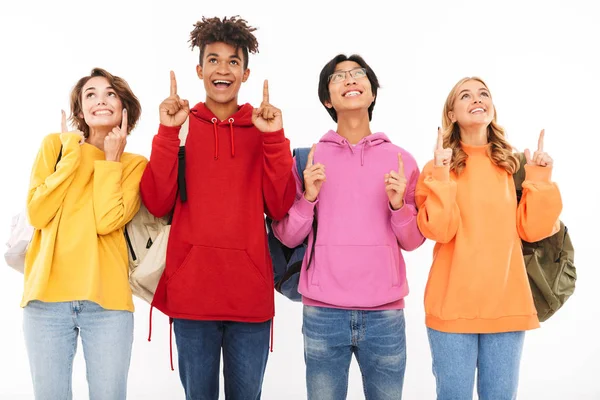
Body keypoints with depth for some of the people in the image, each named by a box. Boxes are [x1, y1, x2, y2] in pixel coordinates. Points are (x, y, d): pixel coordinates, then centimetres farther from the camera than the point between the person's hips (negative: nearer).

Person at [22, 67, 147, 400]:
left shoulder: (134, 164, 6)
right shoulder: (55, 145, 8)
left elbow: (108, 221, -11)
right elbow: (37, 214, -4)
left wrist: (110, 158, -4)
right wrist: (72, 155, -4)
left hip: (107, 299, -1)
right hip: (46, 297, 1)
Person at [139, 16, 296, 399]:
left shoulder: (263, 129, 6)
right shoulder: (180, 126, 4)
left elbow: (279, 207, -4)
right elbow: (157, 204, -5)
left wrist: (274, 138, -12)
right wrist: (167, 133, -12)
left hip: (251, 293, 1)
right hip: (191, 292, 0)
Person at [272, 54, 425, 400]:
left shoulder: (401, 159, 4)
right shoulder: (309, 157, 3)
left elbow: (412, 241, 5)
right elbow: (288, 237, 3)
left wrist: (398, 205, -12)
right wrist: (308, 198, -13)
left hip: (385, 313, 1)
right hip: (323, 311, 0)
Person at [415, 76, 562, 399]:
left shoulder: (513, 165, 9)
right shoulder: (438, 167, 0)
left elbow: (532, 230, 3)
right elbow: (439, 231, -12)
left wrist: (540, 180, -4)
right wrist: (441, 176, -18)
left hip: (507, 304, 3)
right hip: (454, 305, -3)